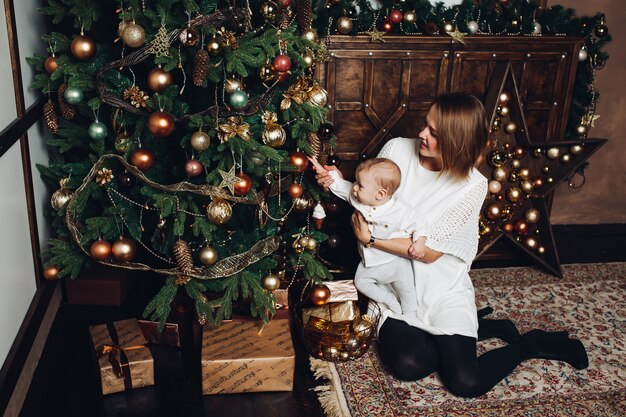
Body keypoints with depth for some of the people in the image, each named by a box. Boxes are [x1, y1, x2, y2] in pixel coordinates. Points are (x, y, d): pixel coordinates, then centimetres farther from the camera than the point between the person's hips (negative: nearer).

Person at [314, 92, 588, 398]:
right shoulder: (397, 149, -7)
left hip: (441, 286, -3)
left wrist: (370, 238, -20)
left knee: (466, 383, -14)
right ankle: (486, 328, 7)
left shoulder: (473, 185, -15)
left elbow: (429, 252, -16)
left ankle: (532, 343, 17)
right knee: (408, 365, -22)